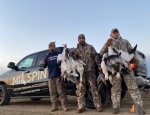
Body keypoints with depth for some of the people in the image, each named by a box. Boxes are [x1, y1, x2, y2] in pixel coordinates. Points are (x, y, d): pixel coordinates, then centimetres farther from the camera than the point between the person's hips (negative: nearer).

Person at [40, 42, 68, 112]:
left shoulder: (58, 54, 9)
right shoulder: (47, 56, 18)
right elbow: (44, 66, 18)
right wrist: (42, 63, -6)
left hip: (58, 75, -3)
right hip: (51, 76, 3)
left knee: (61, 91, -5)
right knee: (52, 92, 6)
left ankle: (64, 106, 2)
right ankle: (54, 106, 15)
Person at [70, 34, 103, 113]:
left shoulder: (90, 47, 13)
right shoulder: (75, 50, 16)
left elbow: (96, 56, 6)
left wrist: (99, 65, -3)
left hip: (90, 71, -1)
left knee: (93, 88, 0)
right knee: (80, 89, 1)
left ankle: (98, 105, 6)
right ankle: (81, 106, 9)